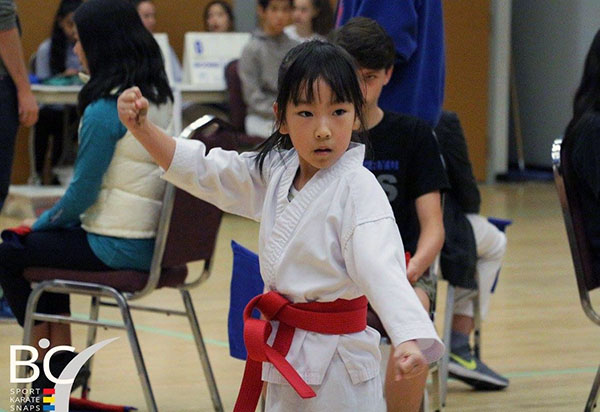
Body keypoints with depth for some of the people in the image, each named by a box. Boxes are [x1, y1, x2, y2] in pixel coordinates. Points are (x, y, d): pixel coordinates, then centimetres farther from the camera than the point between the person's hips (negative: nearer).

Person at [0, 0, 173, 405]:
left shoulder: (105, 110, -19)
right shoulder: (159, 98, 6)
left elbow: (83, 192, -16)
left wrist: (45, 221, 5)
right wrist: (58, 216, 17)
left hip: (116, 249, -8)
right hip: (151, 242, 8)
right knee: (49, 241, 29)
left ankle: (53, 361, 24)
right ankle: (59, 367, 24)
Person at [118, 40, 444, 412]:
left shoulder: (358, 189, -18)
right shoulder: (276, 171, 4)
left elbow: (382, 269, -30)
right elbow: (202, 172, 9)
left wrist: (408, 339, -45)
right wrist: (142, 127, -4)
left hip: (338, 365, -7)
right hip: (284, 361, 7)